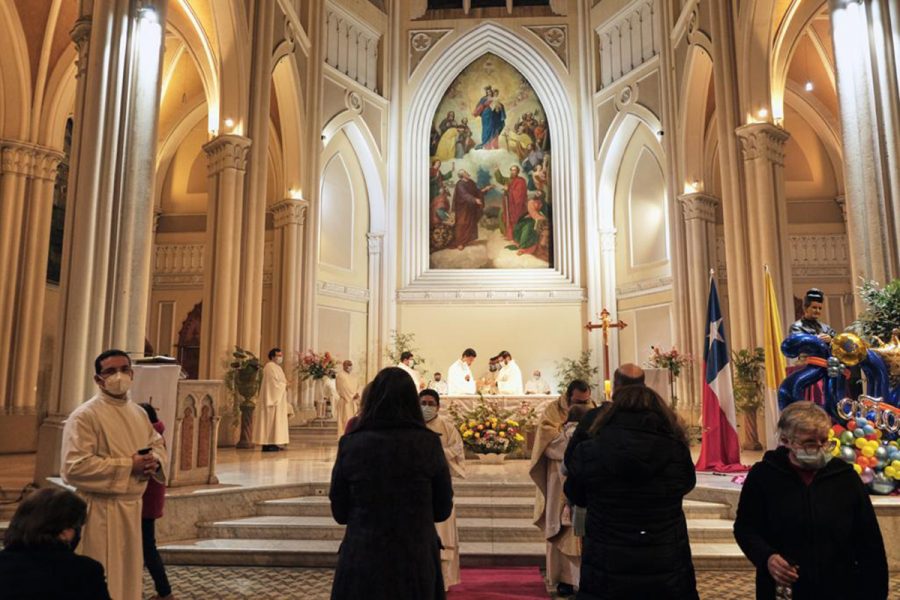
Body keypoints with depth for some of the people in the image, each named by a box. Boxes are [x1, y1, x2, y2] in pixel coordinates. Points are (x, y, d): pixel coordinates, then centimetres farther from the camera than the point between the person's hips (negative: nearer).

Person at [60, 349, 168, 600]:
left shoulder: (139, 413, 9)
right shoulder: (84, 416, -14)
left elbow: (157, 444, 19)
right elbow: (74, 467, -21)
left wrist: (155, 462, -5)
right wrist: (129, 466, -20)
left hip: (133, 506, 7)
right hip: (101, 511, -7)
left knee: (129, 577, 18)